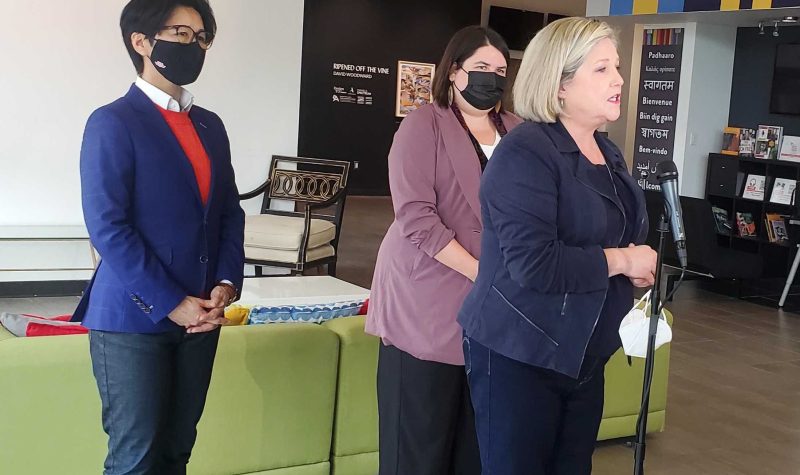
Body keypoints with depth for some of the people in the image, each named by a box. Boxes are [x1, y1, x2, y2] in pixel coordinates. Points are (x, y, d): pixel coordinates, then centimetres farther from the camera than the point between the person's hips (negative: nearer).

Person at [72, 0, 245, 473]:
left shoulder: (210, 125, 13)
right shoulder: (113, 123, -8)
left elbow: (230, 213, 14)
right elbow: (107, 226, -14)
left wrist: (226, 284, -2)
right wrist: (170, 304, -15)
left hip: (200, 315, 6)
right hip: (134, 319, -6)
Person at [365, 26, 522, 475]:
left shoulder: (517, 130, 10)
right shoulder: (424, 125, -3)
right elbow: (416, 218, -13)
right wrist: (482, 275, -18)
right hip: (428, 305, -4)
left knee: (481, 438, 10)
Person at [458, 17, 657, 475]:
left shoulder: (609, 153, 11)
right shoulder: (526, 151, -18)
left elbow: (620, 235, 24)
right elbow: (533, 262, -29)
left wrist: (641, 265, 0)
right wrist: (619, 261, -17)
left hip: (584, 357, 8)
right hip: (519, 356, -8)